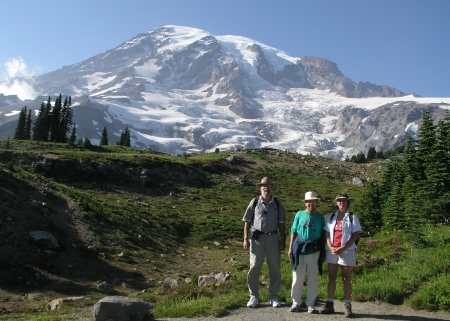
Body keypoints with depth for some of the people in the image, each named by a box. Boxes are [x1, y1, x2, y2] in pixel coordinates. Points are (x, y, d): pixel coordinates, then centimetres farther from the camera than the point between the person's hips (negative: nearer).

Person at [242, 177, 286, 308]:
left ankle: (274, 297, 19)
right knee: (254, 266, 0)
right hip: (257, 238, -1)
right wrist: (245, 239, -4)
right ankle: (253, 296, 13)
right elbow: (247, 221, 2)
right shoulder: (254, 202, 2)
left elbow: (281, 223, 8)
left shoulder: (277, 204, 6)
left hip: (273, 238, 1)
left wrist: (282, 240, 3)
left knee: (275, 267, 5)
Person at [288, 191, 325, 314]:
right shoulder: (299, 215, 5)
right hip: (299, 249, 0)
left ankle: (311, 304, 16)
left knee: (313, 278, 6)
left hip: (314, 251, 1)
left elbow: (322, 235, 9)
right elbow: (293, 231, 8)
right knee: (297, 278, 3)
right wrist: (291, 248, 5)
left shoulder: (320, 217, 6)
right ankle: (296, 302, 16)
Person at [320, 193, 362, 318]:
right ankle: (329, 304, 13)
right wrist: (331, 247, -8)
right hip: (332, 251, 4)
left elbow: (355, 235, -6)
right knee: (331, 278, 7)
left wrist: (342, 248, -14)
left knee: (346, 279, 2)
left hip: (347, 251, -3)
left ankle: (347, 306, 7)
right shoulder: (331, 216, 10)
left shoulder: (352, 217, -1)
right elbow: (326, 233, 8)